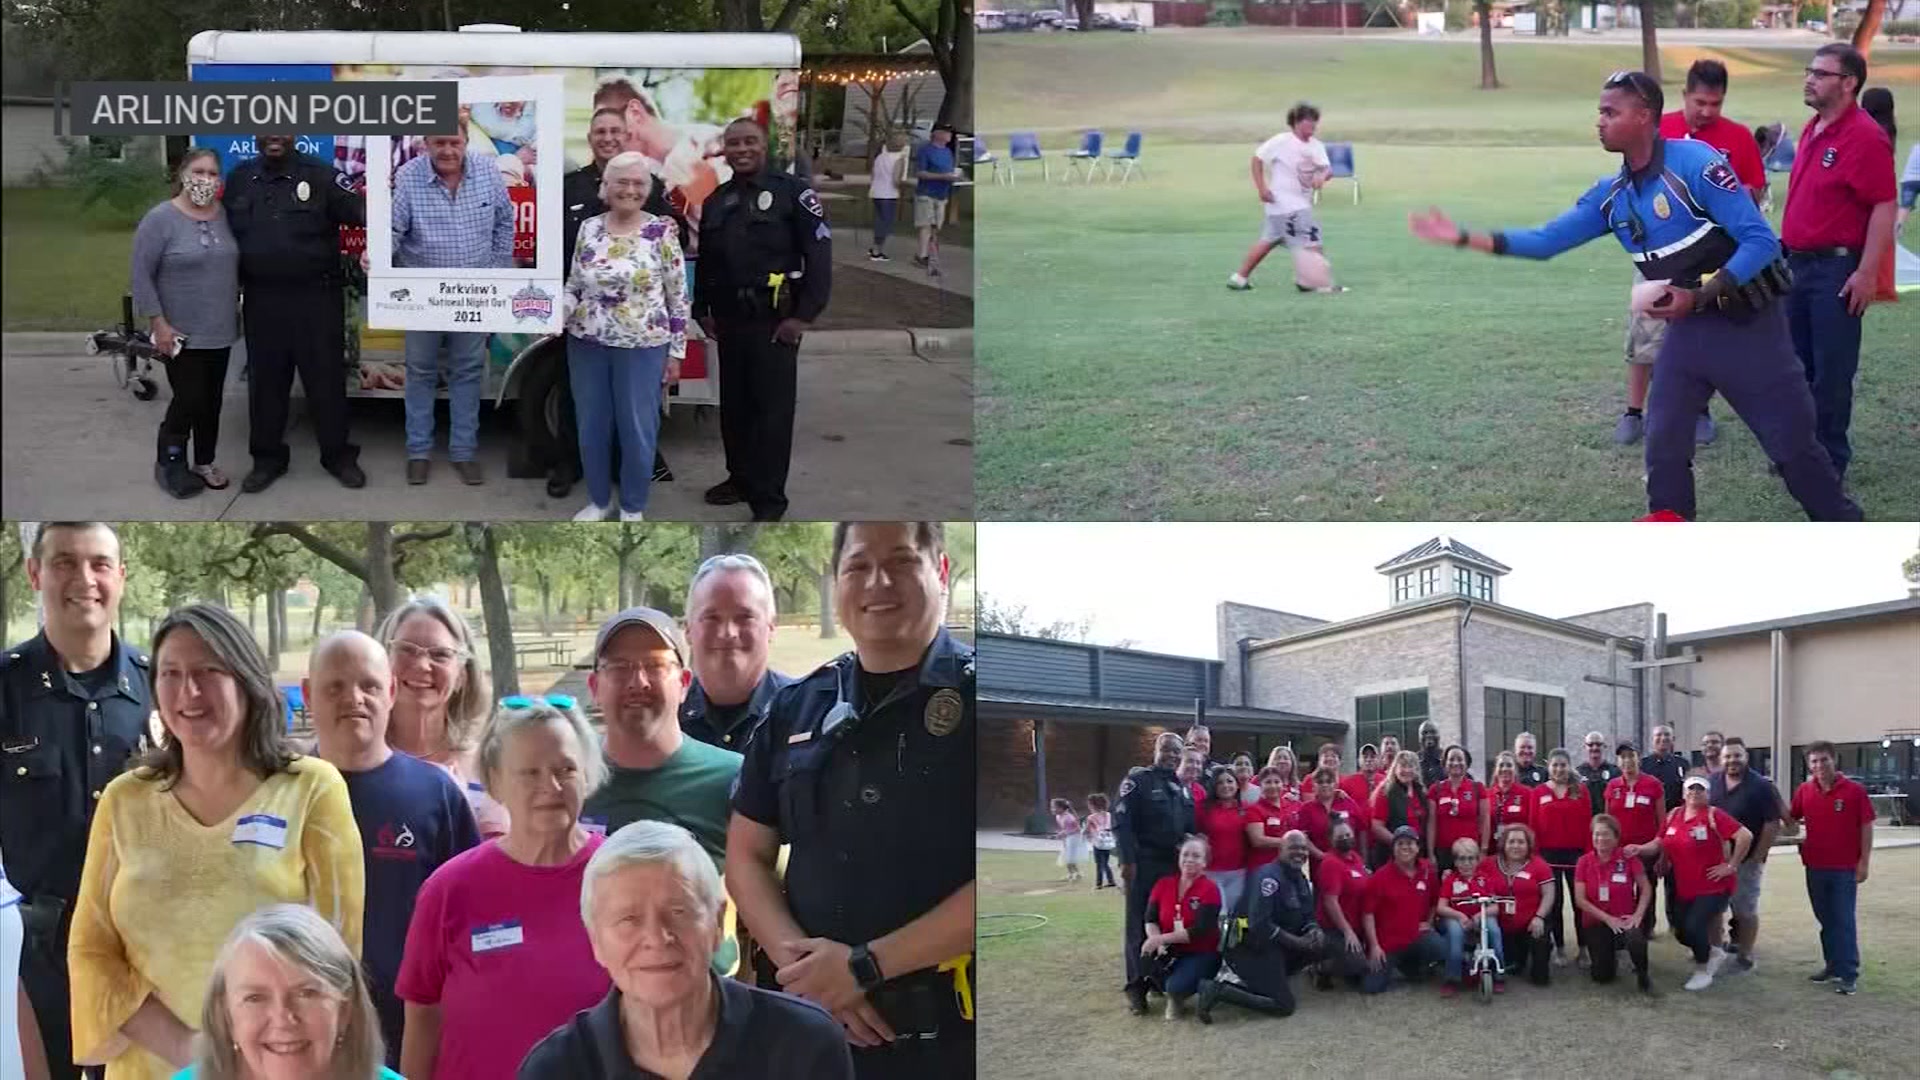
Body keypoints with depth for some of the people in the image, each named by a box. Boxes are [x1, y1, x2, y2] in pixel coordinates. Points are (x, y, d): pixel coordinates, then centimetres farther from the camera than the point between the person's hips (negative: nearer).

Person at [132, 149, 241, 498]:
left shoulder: (226, 215, 3)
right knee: (189, 399, -5)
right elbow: (142, 275, -12)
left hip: (220, 331, 5)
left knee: (212, 400, 11)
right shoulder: (160, 219, -12)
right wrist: (158, 323, -15)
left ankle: (204, 463, 26)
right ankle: (169, 462, 14)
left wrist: (237, 309, 12)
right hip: (181, 334, -5)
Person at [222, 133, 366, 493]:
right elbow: (224, 233, 13)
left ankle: (338, 455, 15)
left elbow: (359, 208, -15)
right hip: (262, 299, 3)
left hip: (317, 297, -3)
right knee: (265, 380, 10)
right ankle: (267, 458, 21)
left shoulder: (319, 175, -4)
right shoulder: (240, 179, 8)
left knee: (326, 377, 3)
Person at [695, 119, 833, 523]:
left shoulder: (792, 192, -6)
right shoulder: (715, 201, 14)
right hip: (729, 322, 6)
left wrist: (803, 316, -14)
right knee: (733, 405, 14)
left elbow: (819, 255, -10)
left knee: (772, 410, -5)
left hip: (774, 322, -6)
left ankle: (769, 499, -1)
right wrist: (702, 310, 16)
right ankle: (740, 478, 27)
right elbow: (705, 262, 23)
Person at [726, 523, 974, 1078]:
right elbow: (746, 855, 11)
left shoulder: (976, 694, -6)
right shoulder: (796, 709, 10)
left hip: (947, 1034, -4)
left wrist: (865, 967, -16)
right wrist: (802, 965, -7)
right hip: (809, 1023, 4)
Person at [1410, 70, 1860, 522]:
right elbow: (1546, 240, 5)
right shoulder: (1611, 196, 3)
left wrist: (1698, 297, -24)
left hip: (1747, 325, -6)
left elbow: (1761, 241, -19)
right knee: (1664, 446, 5)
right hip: (1687, 330, 6)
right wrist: (1465, 238, -3)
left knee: (1792, 442, 2)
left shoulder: (1695, 163, -19)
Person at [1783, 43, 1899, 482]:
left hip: (1836, 269, -9)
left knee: (1831, 372, 0)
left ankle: (1830, 460, 10)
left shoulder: (1865, 137, -15)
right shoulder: (1812, 129, 12)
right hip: (1798, 264, 9)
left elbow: (1884, 207, -18)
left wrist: (1867, 273, -21)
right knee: (1797, 365, 15)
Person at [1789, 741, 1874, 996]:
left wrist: (1863, 863, -9)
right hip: (1815, 867, 4)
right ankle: (1832, 965, 24)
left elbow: (1866, 828, -7)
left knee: (1843, 921, -3)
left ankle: (1849, 974, 1)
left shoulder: (1854, 790, -9)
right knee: (1826, 920, 13)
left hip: (1845, 868, -4)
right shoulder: (1804, 791, 2)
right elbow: (1791, 819, 17)